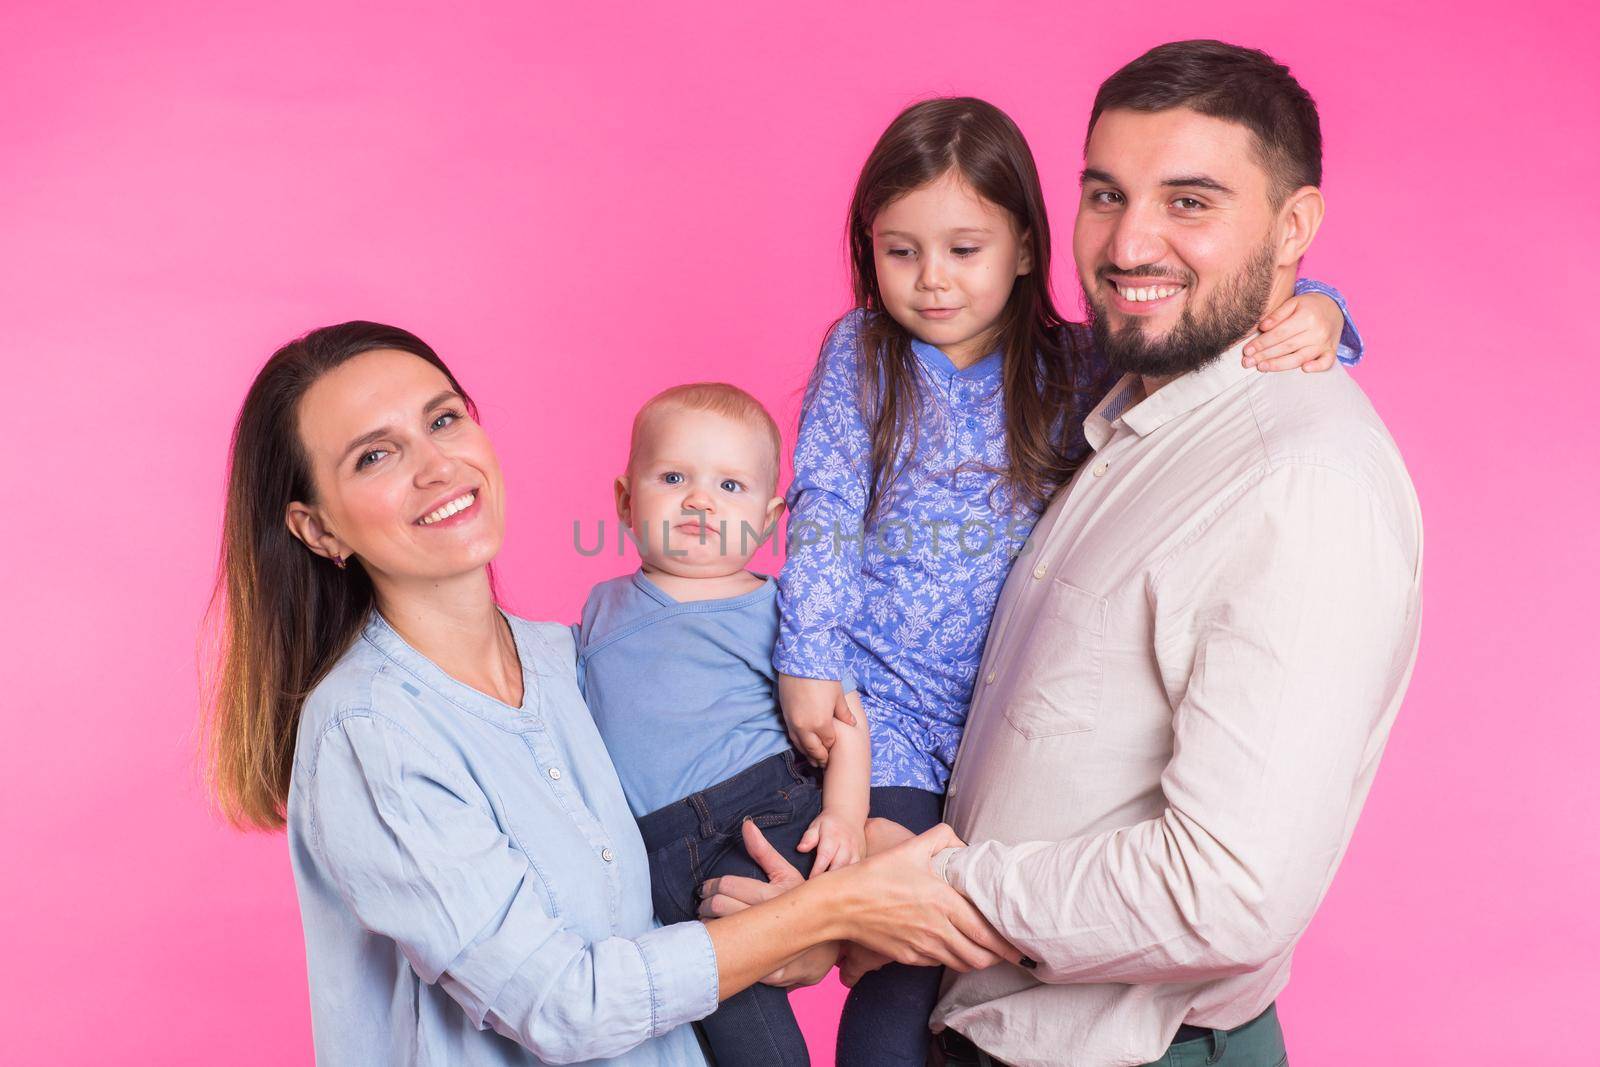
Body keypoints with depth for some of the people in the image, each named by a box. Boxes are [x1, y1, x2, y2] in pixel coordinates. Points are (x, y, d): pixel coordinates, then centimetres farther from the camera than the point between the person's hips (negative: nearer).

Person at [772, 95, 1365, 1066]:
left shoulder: (1074, 368, 1)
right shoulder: (859, 355, 2)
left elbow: (1207, 340, -1)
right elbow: (825, 513, 0)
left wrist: (1314, 319, -22)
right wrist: (809, 657, -7)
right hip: (885, 706, -1)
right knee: (905, 983, -10)